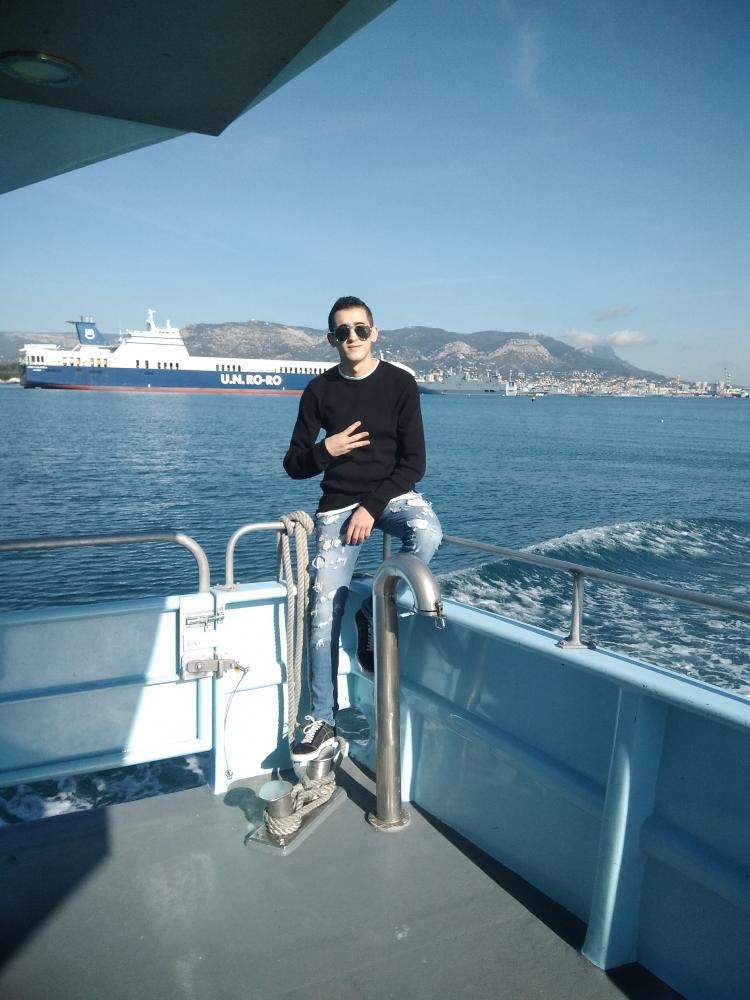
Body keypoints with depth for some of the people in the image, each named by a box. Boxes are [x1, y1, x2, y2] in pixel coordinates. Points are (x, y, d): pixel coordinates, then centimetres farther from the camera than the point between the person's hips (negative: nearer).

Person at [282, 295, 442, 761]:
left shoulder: (400, 383, -3)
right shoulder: (320, 390, 2)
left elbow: (414, 462, -5)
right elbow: (294, 464, 5)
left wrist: (372, 507, -15)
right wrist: (325, 450, -16)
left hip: (392, 494, -1)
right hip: (338, 504, 1)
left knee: (427, 532, -35)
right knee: (325, 607, -10)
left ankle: (375, 613, -7)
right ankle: (323, 720, 2)